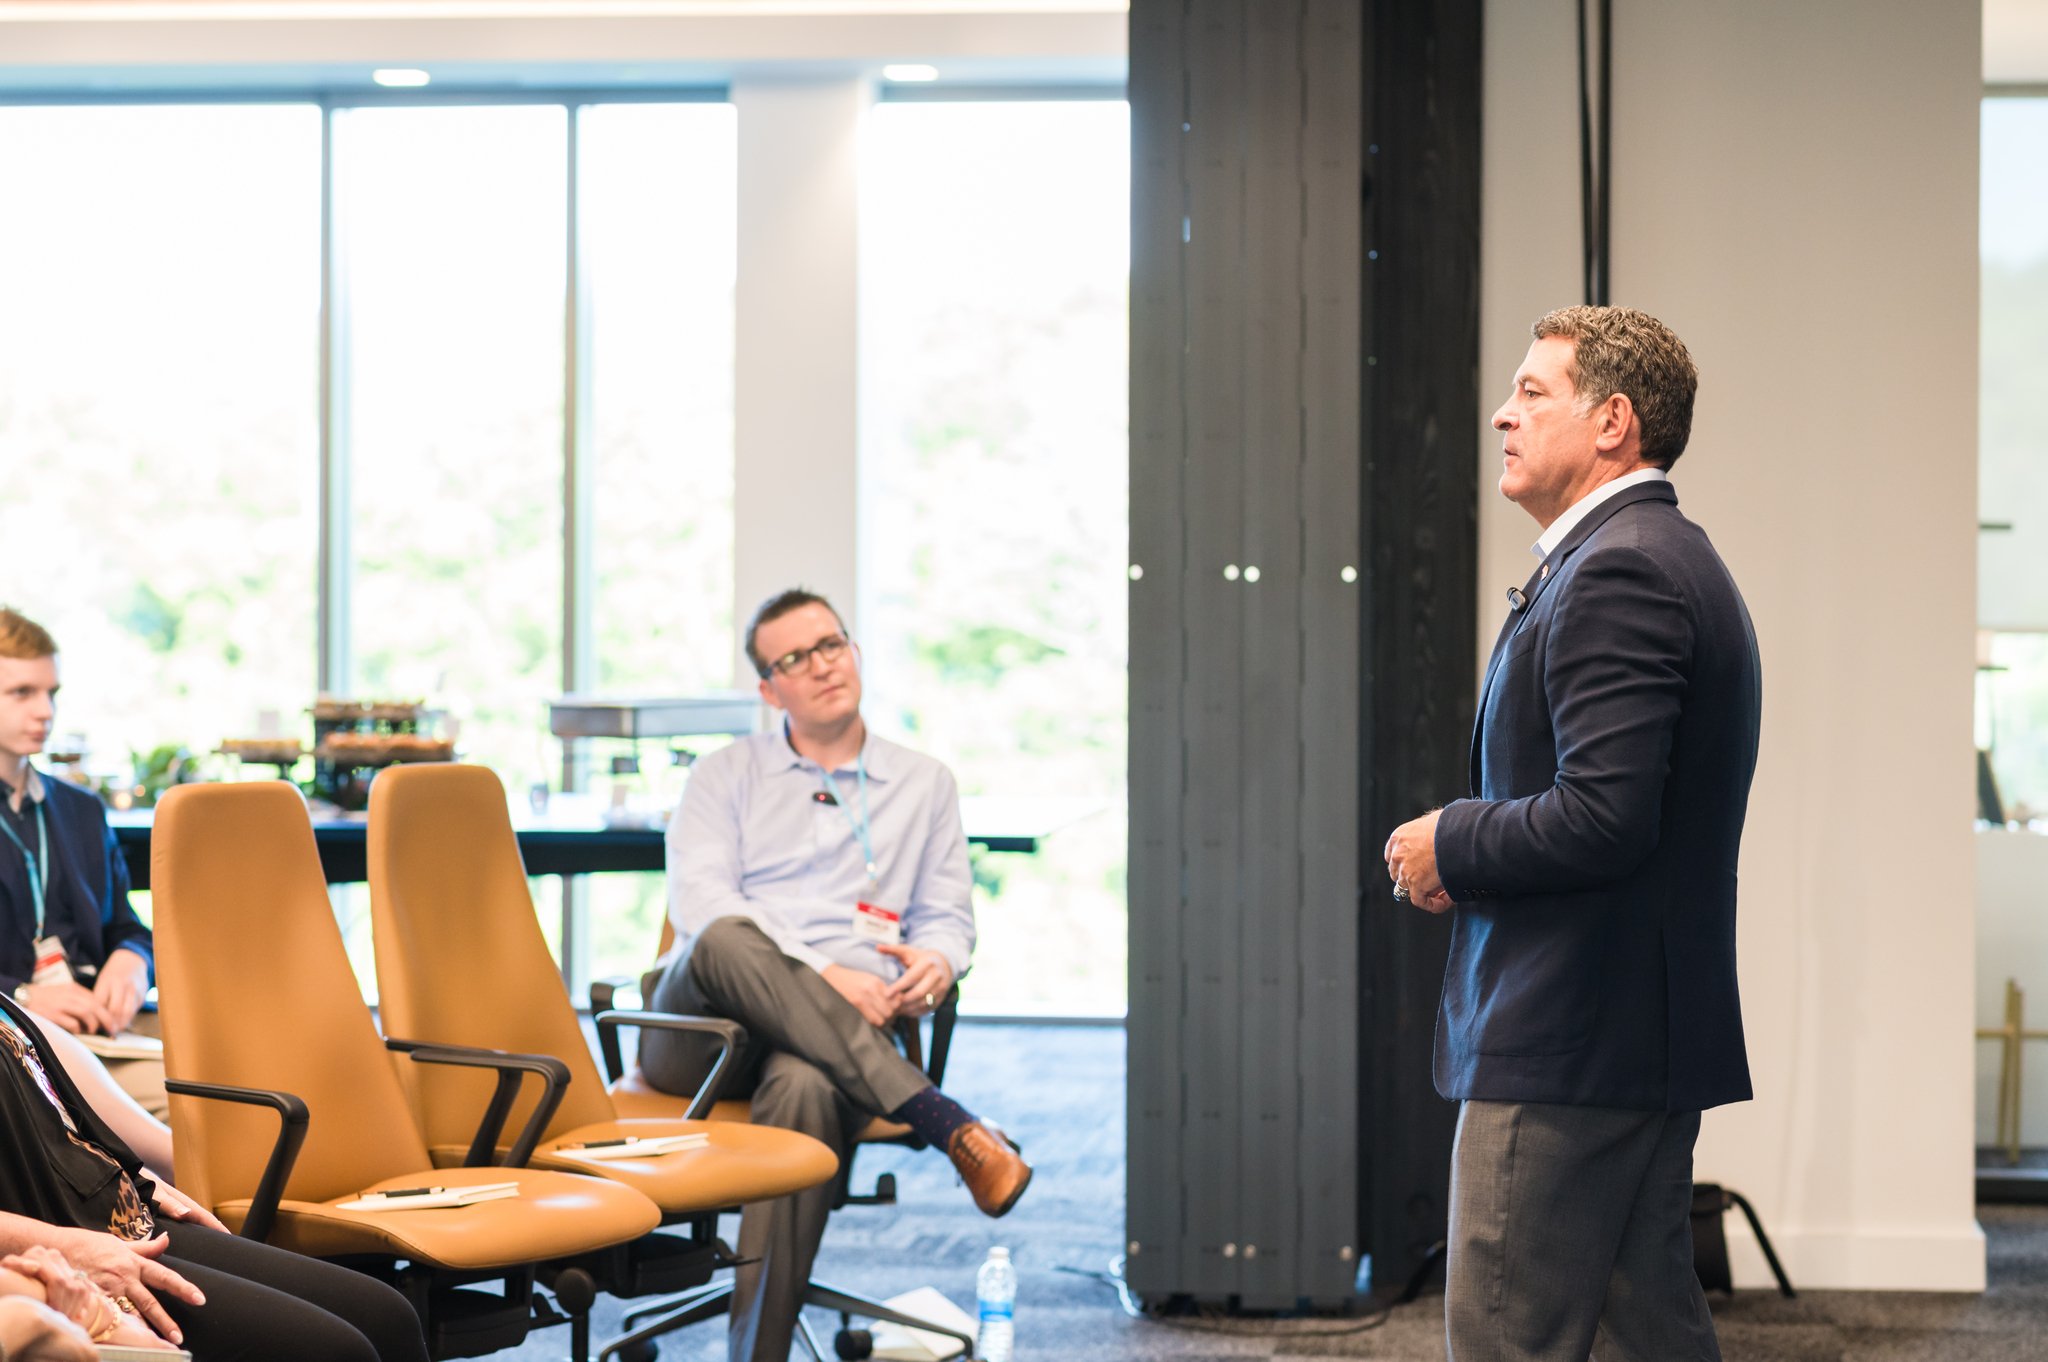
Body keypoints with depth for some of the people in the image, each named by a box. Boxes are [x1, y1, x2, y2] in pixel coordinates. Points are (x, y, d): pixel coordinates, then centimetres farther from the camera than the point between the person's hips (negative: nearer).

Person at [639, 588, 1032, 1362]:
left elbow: (949, 914, 21)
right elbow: (699, 904, -1)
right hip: (701, 1030, 0)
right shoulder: (725, 777, 15)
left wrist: (937, 963, -7)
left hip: (838, 1039, 0)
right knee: (727, 943, -38)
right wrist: (821, 974, -15)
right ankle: (948, 1125, -38)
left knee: (806, 1088, -39)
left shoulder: (925, 785, 22)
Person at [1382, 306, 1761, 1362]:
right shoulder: (1674, 561, 18)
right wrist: (1476, 848, 8)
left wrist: (1448, 843, -10)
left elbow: (1602, 819, -26)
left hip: (1567, 1050, -11)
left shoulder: (1616, 572, -16)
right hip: (1653, 1036, 11)